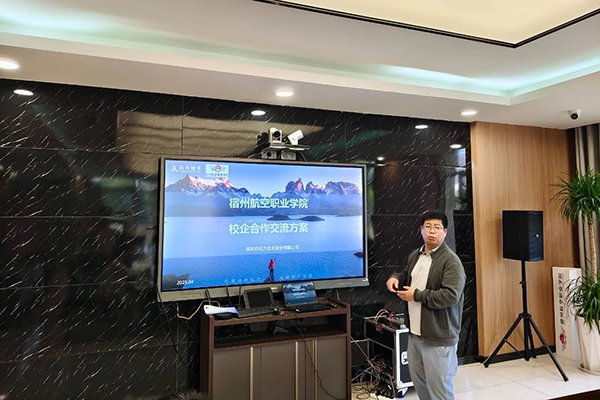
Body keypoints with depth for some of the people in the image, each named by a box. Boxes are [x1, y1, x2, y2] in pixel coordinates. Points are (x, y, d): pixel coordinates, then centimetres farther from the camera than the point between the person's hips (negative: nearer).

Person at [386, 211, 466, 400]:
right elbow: (406, 276, 27)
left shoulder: (450, 260, -15)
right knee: (419, 381, 20)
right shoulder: (415, 256, 9)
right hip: (415, 333, 8)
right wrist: (395, 278, 4)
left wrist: (417, 295, -20)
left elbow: (451, 295, -25)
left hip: (438, 336, -8)